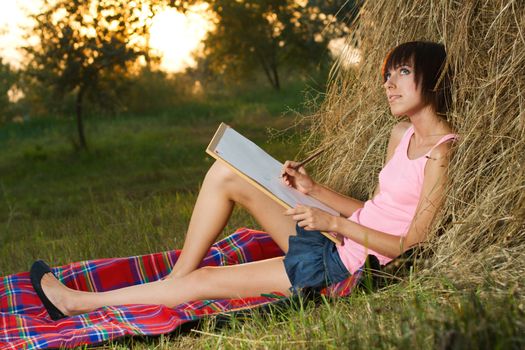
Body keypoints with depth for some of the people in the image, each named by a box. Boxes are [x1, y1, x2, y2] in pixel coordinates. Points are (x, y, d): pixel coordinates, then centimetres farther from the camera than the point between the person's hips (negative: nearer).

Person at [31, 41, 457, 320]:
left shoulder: (441, 152, -18)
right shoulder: (402, 134, 9)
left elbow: (410, 244, -18)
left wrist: (333, 223, -20)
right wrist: (313, 189, 2)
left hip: (349, 266, -9)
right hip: (333, 242, 9)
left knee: (203, 280, -7)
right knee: (225, 173, 1)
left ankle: (77, 302, 7)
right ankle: (177, 279, 8)